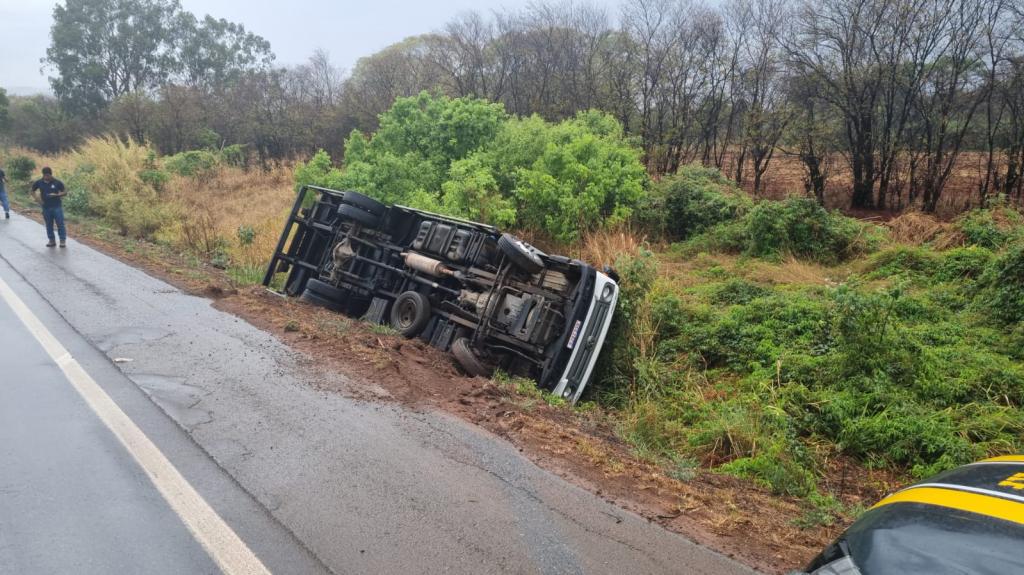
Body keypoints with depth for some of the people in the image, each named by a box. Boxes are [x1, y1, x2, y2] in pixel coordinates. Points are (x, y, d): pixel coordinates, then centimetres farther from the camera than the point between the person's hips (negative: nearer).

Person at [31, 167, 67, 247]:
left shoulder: (57, 182, -6)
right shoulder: (39, 183, 1)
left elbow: (65, 193, -1)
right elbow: (32, 190, 17)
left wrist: (56, 195, -18)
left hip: (57, 207, -3)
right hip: (46, 207, 3)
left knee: (60, 224, -2)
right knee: (49, 225, 9)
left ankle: (63, 240, 5)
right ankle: (52, 241, 18)